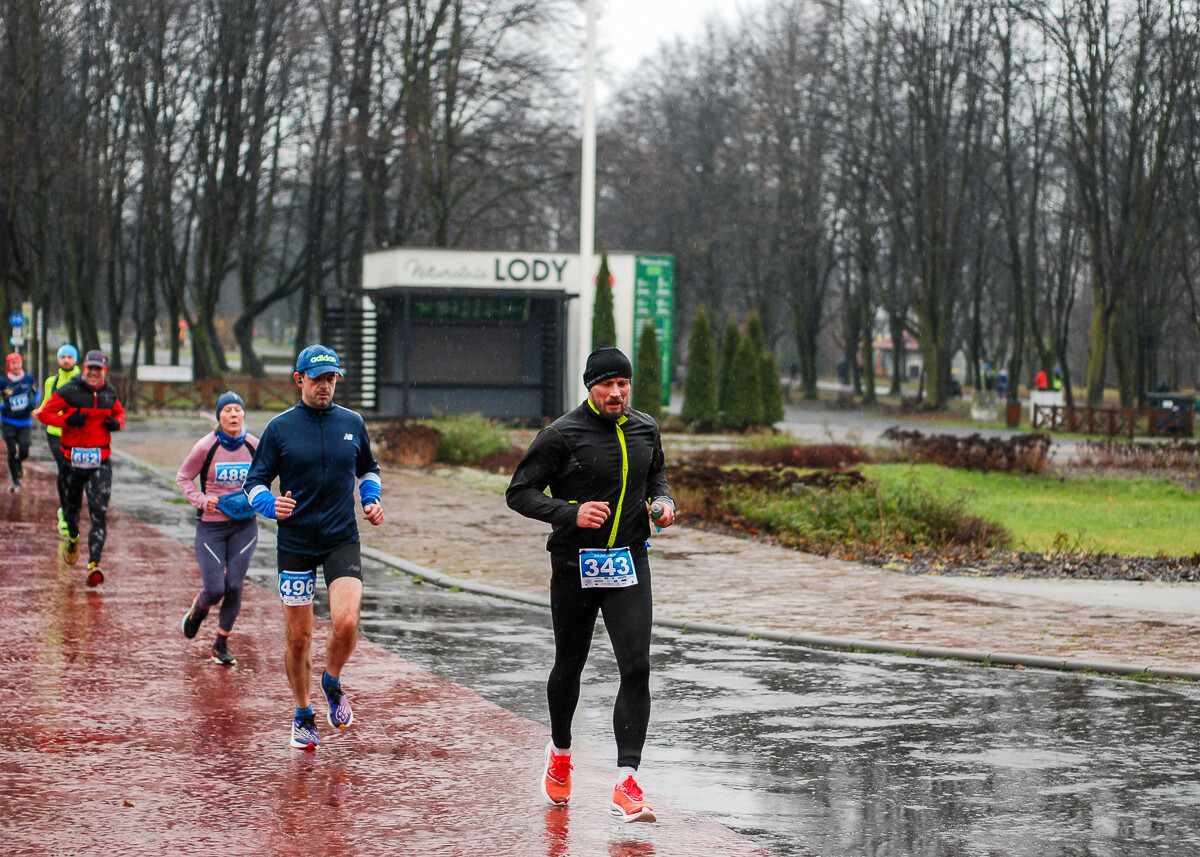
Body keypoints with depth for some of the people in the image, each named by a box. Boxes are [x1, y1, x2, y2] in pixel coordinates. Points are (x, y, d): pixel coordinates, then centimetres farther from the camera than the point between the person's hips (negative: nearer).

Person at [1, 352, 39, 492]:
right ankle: (16, 481, 12)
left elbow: (37, 393, 15)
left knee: (24, 452, -7)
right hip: (8, 422, -1)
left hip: (25, 422, 1)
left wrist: (34, 403, -4)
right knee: (12, 452, -3)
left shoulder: (29, 379, -1)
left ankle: (19, 463, 30)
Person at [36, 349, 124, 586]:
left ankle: (93, 564, -19)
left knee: (99, 513, -13)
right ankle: (73, 537, 53)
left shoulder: (110, 393, 6)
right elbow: (44, 413, -4)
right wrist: (67, 420, -20)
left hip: (100, 462, 1)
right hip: (73, 458, -1)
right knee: (72, 507, 17)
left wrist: (117, 423, 0)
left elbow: (119, 413, 23)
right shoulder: (68, 391, -6)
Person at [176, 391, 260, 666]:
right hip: (211, 527, -2)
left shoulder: (254, 446, -2)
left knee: (234, 587, -6)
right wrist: (201, 500, -11)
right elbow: (183, 477, 4)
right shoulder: (206, 446, -9)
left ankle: (221, 645, 13)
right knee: (215, 590, -8)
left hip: (244, 525, 2)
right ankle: (199, 607, 31)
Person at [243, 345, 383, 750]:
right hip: (295, 542, -1)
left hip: (342, 539, 1)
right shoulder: (280, 428, -2)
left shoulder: (352, 423, 6)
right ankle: (304, 715, 25)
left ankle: (332, 683, 10)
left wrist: (372, 500, 2)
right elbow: (254, 482, 1)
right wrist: (271, 505, -20)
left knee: (346, 622, -20)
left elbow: (368, 469, 22)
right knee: (299, 638, 5)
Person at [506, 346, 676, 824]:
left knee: (636, 668, -12)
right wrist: (570, 513, -21)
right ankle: (560, 751, 41)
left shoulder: (645, 430, 7)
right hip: (575, 565, -2)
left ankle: (626, 784, -13)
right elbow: (519, 493, -7)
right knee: (569, 667, 12)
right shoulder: (562, 435, -8)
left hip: (628, 564, 2)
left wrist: (662, 501, 4)